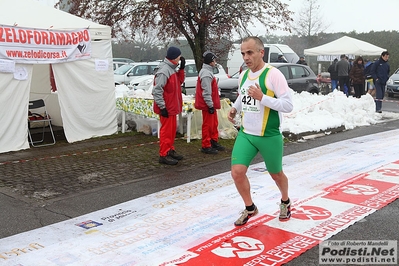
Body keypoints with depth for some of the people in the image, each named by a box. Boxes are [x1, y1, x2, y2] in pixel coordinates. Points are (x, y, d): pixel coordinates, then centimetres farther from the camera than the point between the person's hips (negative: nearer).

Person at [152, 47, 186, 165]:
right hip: (166, 107, -10)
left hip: (172, 106, 10)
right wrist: (162, 107, -22)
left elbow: (180, 81, 17)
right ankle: (164, 155, 4)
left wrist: (181, 68, 5)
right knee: (166, 130, -4)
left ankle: (170, 150, 29)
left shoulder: (172, 69, 10)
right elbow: (157, 90, -23)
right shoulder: (164, 70, -20)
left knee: (172, 129, 17)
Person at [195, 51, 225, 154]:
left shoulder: (208, 72, 15)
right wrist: (210, 105, -21)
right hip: (208, 105, -11)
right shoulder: (206, 74, -20)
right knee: (207, 125, -3)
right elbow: (206, 92, -24)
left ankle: (214, 142, 31)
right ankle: (206, 146, 5)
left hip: (211, 104, 11)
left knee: (214, 124, 19)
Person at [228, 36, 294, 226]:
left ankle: (285, 202, 45)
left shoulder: (273, 74, -16)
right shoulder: (243, 76, 5)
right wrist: (235, 108, 6)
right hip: (245, 134, 5)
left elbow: (288, 105, -20)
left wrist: (262, 97, -28)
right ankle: (249, 208, 19)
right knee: (237, 172, -6)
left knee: (276, 174, 14)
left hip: (269, 136, -5)